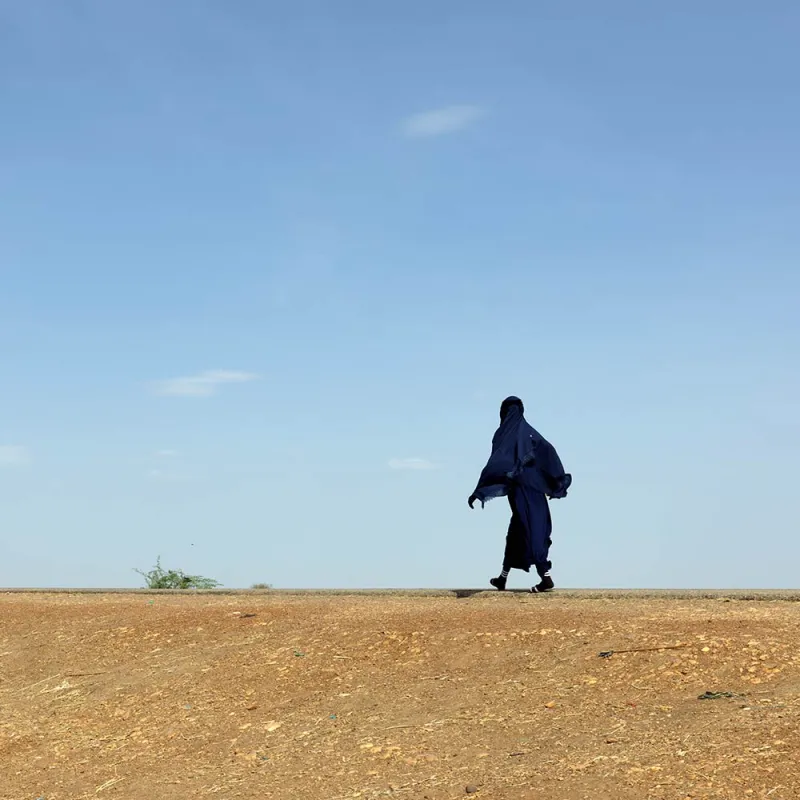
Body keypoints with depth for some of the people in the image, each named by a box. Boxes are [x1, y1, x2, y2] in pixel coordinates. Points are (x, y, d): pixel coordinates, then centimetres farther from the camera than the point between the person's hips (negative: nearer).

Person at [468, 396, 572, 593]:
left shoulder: (504, 434, -9)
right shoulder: (528, 431, 9)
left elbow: (495, 464, -18)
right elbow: (549, 450, -1)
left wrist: (478, 491, -19)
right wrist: (558, 481, 0)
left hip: (519, 488, -6)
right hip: (535, 488, 6)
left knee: (530, 532, -6)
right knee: (516, 531, 14)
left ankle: (546, 577, -14)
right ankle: (503, 577, 21)